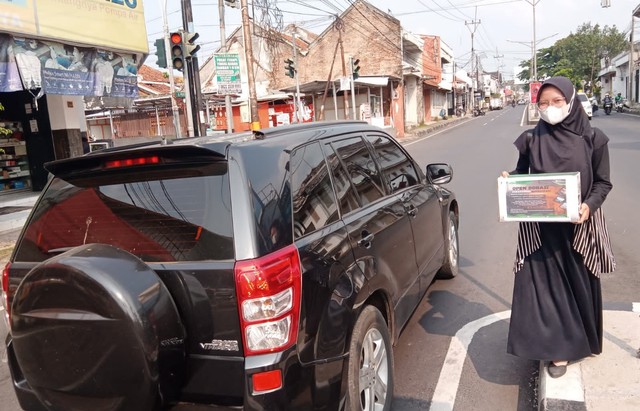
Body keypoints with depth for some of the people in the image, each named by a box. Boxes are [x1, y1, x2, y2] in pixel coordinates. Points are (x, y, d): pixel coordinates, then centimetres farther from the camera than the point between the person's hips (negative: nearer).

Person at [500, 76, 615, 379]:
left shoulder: (592, 139, -3)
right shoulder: (531, 139, -1)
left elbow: (603, 183, 0)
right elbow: (521, 175, 7)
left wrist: (588, 206, -18)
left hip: (579, 225, 0)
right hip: (540, 226, 0)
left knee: (578, 283, 11)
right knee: (544, 283, 2)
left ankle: (577, 339, 31)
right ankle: (557, 347, 17)